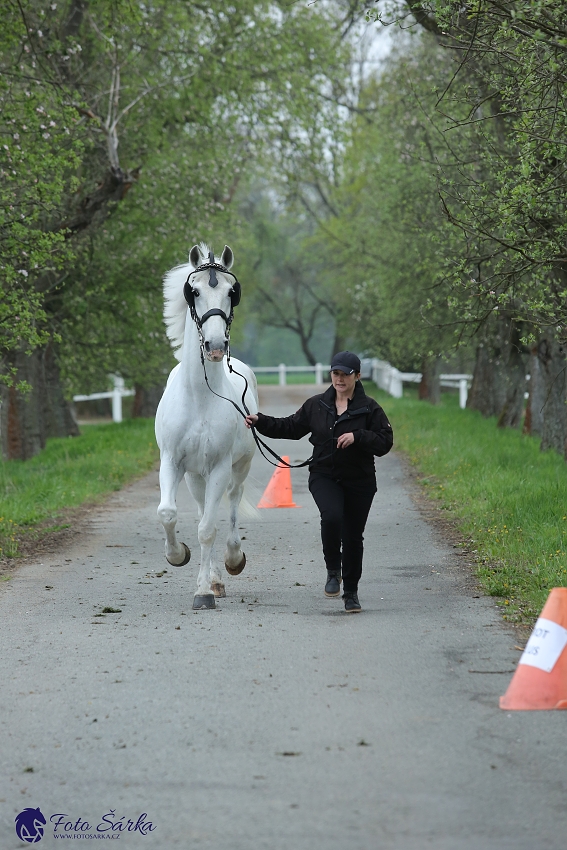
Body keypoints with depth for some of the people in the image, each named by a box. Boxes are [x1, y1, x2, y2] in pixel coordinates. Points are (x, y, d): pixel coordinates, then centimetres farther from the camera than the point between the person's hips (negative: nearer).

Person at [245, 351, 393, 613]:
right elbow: (290, 427, 14)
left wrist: (357, 437, -21)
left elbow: (385, 442, -8)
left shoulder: (369, 408, -2)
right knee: (331, 516, -29)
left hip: (359, 481, -1)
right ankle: (333, 572, -8)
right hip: (324, 476, 1)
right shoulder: (316, 405, 6)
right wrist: (260, 421, 5)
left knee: (353, 536, 6)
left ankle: (351, 593, 23)